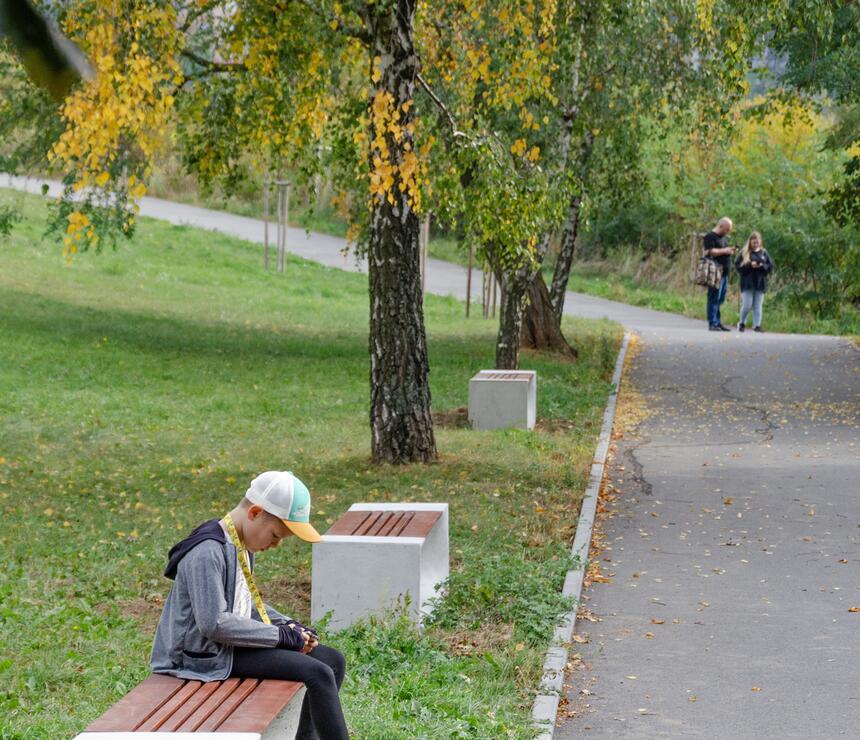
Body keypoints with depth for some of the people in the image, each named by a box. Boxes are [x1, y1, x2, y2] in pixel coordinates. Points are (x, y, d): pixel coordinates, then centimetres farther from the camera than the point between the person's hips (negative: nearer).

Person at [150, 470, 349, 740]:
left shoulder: (243, 545, 11)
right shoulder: (208, 552, -21)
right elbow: (213, 624, -27)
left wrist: (288, 625, 5)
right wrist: (280, 635, -19)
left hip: (237, 642, 10)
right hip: (210, 655, -10)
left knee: (332, 660, 5)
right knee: (318, 674, -21)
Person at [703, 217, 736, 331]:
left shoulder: (724, 237, 21)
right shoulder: (710, 237, -8)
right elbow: (709, 252, -19)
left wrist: (730, 251, 8)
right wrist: (724, 251, -16)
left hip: (725, 273, 9)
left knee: (720, 299, 11)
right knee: (714, 298, -7)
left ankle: (717, 322, 16)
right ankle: (712, 323, -6)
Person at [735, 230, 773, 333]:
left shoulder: (764, 253, 9)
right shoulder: (744, 252, 1)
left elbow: (771, 266, 6)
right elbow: (738, 265, -4)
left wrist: (762, 266, -13)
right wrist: (749, 265, -16)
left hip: (760, 283, 2)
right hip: (747, 283, -2)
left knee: (758, 306, 2)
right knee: (747, 305, -6)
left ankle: (757, 325, 5)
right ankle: (742, 323, 14)